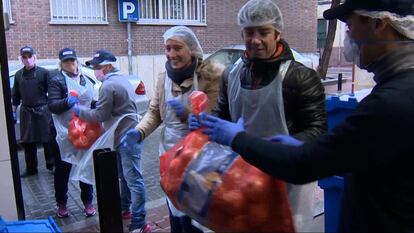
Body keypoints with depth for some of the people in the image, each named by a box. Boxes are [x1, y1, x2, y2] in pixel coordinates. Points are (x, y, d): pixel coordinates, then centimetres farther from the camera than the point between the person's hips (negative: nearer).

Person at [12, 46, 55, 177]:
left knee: (48, 141, 2)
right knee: (28, 143, 10)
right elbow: (16, 95, 16)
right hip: (26, 113, 4)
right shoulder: (18, 75, 10)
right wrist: (13, 111, 13)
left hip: (42, 111, -4)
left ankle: (52, 165, 16)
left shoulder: (43, 73, -4)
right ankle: (31, 169, 23)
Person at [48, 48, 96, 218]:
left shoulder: (86, 80, 13)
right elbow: (52, 106, -14)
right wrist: (67, 102, -31)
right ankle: (61, 204, 24)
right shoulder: (57, 81, -4)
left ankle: (88, 202, 24)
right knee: (62, 170, 6)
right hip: (65, 134, -4)